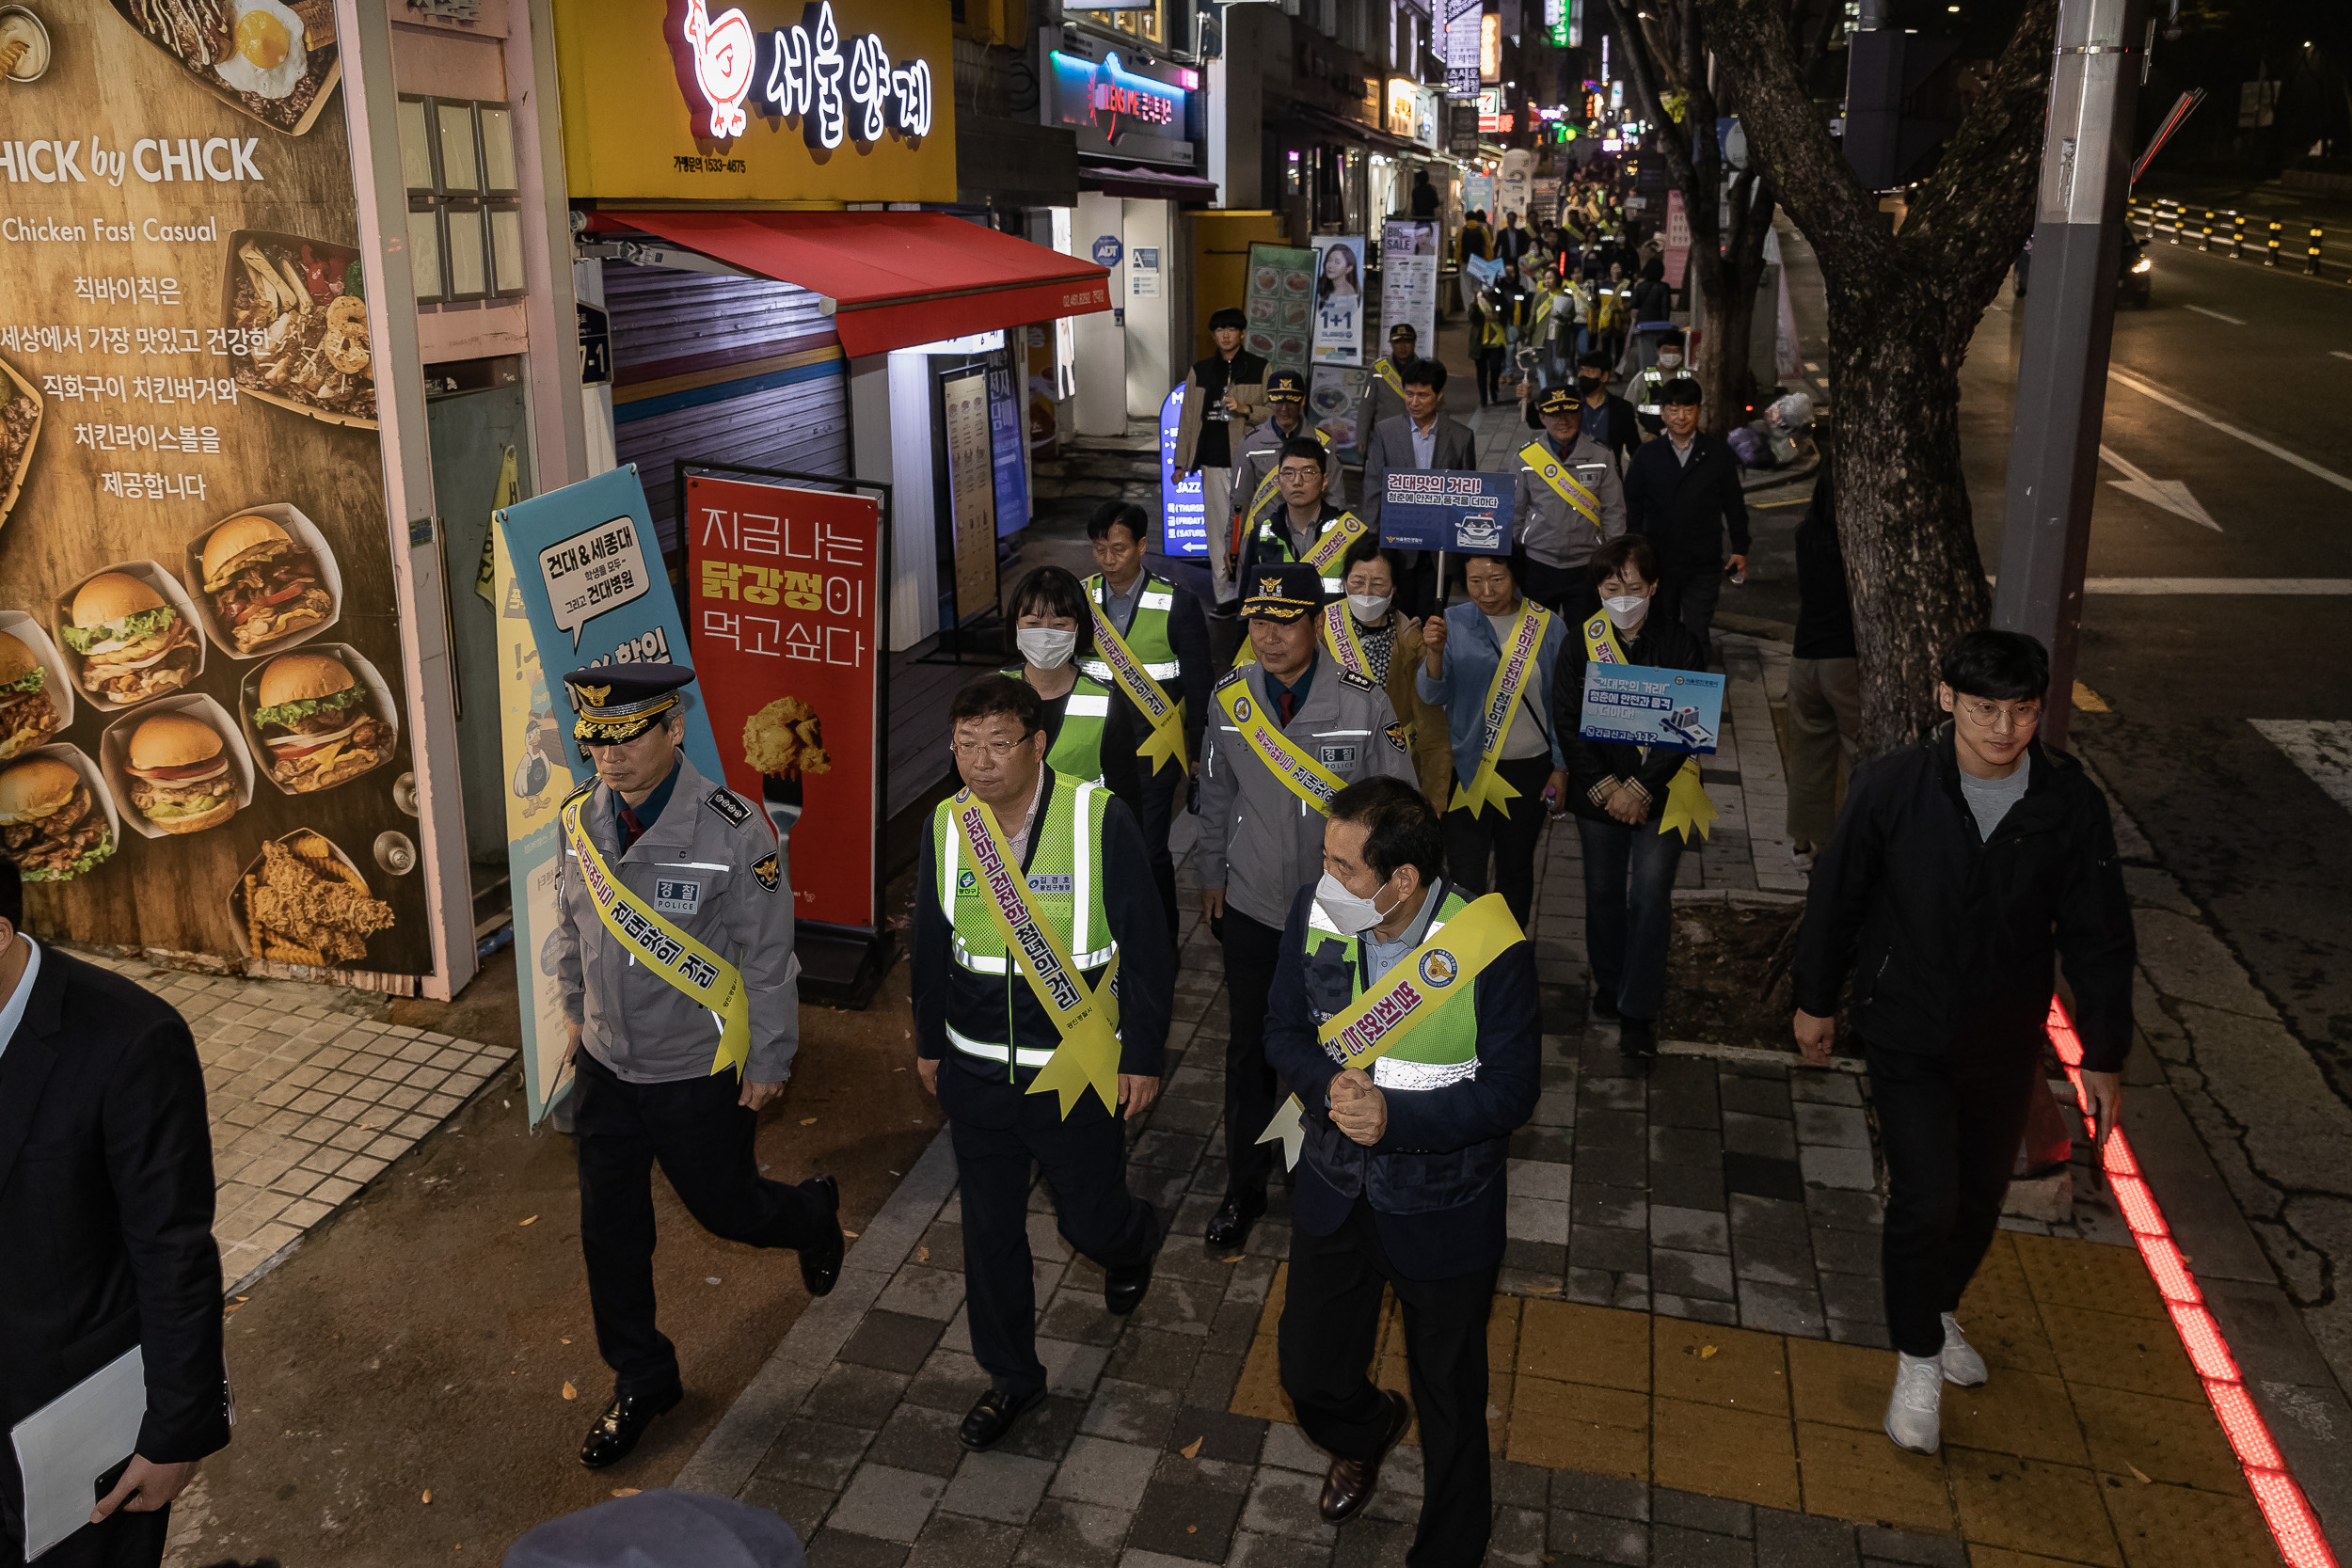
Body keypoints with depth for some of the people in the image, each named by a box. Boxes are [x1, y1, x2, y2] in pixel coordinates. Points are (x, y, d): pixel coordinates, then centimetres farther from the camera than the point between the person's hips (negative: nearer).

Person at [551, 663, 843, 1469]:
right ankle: (640, 1381, 34)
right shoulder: (580, 819, -6)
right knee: (609, 1229, 12)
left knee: (726, 1208, 14)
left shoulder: (732, 829, -23)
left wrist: (769, 1060, -8)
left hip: (701, 1072, -5)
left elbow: (767, 956, -14)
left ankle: (811, 1214, 50)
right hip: (605, 1066, 5)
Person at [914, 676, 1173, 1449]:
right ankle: (1010, 1377, 34)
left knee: (1091, 1220, 11)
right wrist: (929, 1043, 17)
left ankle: (1135, 1240, 49)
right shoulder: (946, 826, -5)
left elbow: (1148, 947, -10)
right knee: (989, 1231, 12)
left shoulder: (1098, 819, -17)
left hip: (1078, 1071, -3)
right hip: (976, 1073, 3)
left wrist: (1143, 1058, -7)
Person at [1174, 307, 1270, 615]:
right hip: (1214, 462, 2)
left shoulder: (1259, 369, 6)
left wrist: (1244, 409, -15)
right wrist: (1181, 462, 11)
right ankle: (1225, 596, 5)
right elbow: (1187, 417, 14)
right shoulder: (1200, 371, 13)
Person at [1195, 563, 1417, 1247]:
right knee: (1250, 1050, 12)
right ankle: (1244, 1187, 30)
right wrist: (1212, 875, 14)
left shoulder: (1364, 701, -16)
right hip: (1252, 906, 2)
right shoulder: (1229, 697, -7)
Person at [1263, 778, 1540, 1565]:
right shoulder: (1313, 913, -14)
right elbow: (1285, 1029, -1)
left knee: (1450, 1397, 16)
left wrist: (1396, 1115, -30)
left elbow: (1510, 1092, -18)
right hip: (1334, 1191, 4)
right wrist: (1328, 1084, -22)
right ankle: (1365, 1433, 55)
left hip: (1442, 1208, -4)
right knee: (1308, 1368, 18)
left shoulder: (1489, 949, -26)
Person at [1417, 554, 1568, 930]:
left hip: (1529, 770, 1)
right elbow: (1433, 695, -11)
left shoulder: (1547, 626, -3)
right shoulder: (1453, 623, -4)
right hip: (1467, 771, -1)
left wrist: (1561, 767, 3)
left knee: (1516, 868, 16)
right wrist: (1434, 653, -30)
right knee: (1465, 875, -3)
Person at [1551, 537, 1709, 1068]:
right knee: (1603, 893, 14)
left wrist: (1638, 789, -16)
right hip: (1598, 791, 2)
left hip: (1660, 791, -2)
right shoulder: (1582, 644, -3)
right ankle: (1609, 983, 36)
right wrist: (1606, 788, -13)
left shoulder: (1680, 646, -7)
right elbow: (1567, 724, -5)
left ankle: (1637, 1014, 4)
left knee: (1650, 897, -4)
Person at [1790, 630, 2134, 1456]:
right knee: (1926, 1199, -7)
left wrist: (2103, 1055, 2)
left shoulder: (2069, 802, -13)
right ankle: (1919, 1358, 18)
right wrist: (1815, 1000, 3)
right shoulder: (1892, 785, -18)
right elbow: (1835, 895, -5)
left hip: (2005, 1044, 3)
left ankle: (1938, 1307, 47)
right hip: (1906, 1033, -3)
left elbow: (2098, 938, -3)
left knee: (1980, 1197, 18)